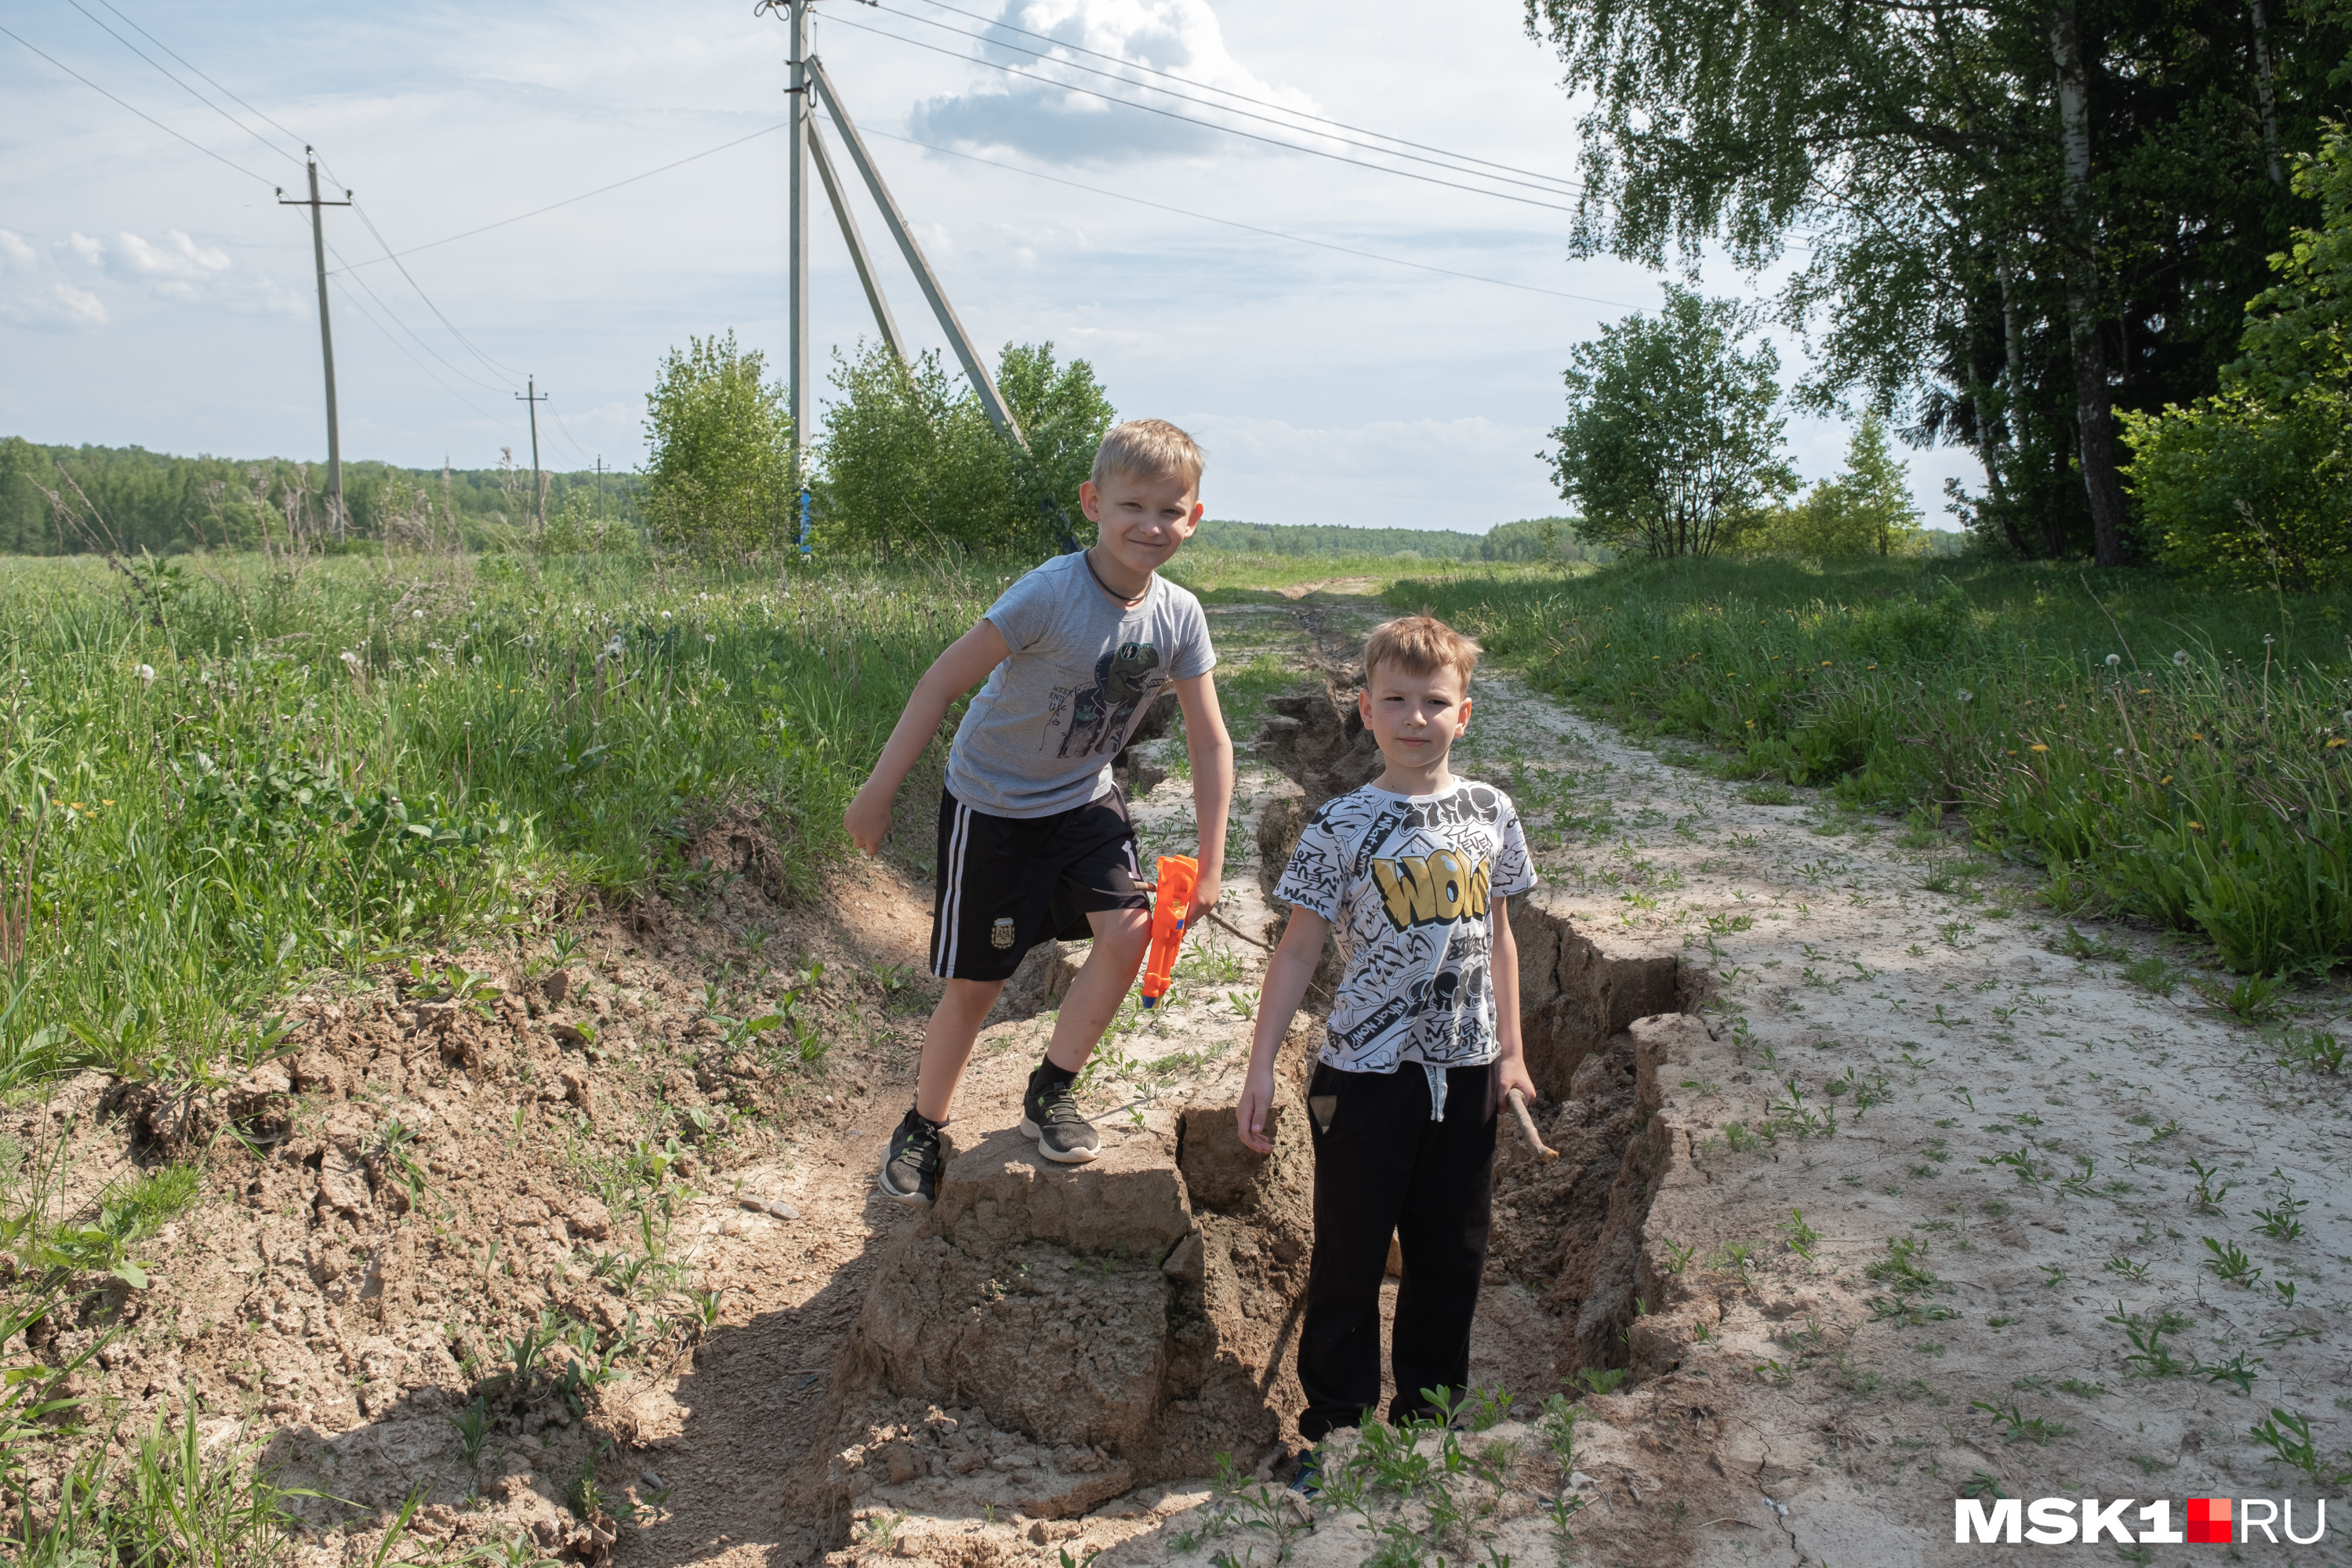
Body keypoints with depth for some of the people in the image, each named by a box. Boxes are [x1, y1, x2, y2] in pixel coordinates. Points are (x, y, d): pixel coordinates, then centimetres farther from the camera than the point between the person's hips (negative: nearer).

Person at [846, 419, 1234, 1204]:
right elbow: (943, 681, -22)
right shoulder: (1051, 593, -27)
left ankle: (1050, 1094, 10)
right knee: (976, 984, 3)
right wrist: (877, 794, -19)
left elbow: (1210, 742, -4)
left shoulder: (1180, 616, -12)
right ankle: (922, 1127, 28)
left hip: (1084, 799, 4)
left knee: (1129, 931, -14)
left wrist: (1210, 864, -5)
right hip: (992, 805, -4)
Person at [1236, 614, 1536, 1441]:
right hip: (1366, 1070, -3)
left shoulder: (1490, 814, 3)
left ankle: (1429, 1416, 31)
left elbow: (1497, 935, 11)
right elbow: (1299, 949, -5)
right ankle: (1336, 1424, 23)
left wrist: (1510, 1052, 11)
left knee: (1451, 1256, 13)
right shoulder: (1340, 828, -8)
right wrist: (1262, 1067, -8)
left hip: (1465, 1070, 3)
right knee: (1351, 1255, 7)